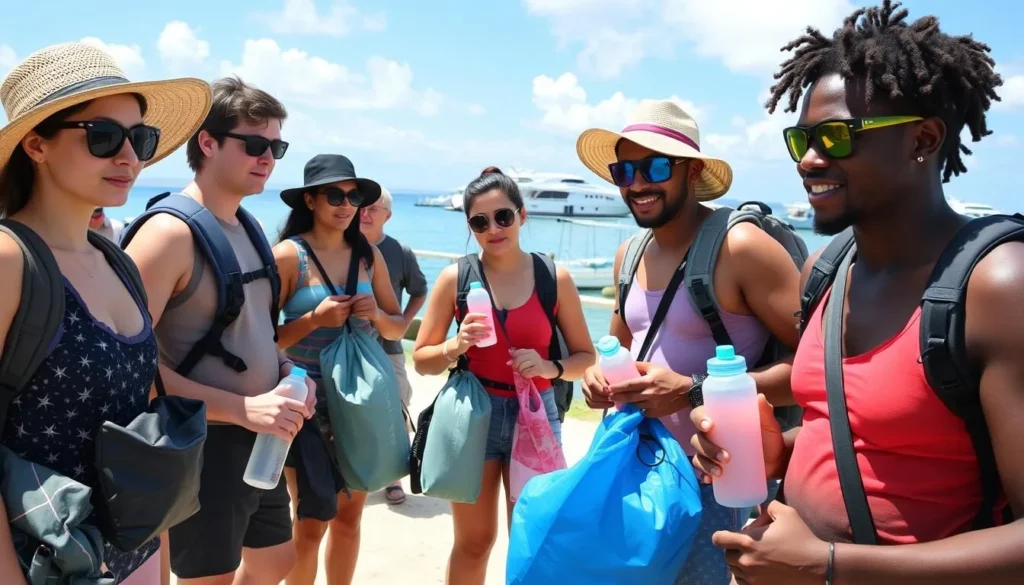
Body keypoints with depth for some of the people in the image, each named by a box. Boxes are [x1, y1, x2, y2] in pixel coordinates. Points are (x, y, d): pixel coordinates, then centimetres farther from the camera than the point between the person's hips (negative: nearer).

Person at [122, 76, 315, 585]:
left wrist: (288, 372, -1)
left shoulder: (250, 228, 8)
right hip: (203, 446, -8)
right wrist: (242, 408, -25)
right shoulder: (170, 231, -18)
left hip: (260, 441, 8)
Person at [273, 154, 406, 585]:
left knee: (349, 517, 15)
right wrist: (315, 319, -22)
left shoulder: (369, 255, 4)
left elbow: (398, 327, 9)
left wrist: (376, 315, -11)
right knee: (311, 522, 6)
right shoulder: (288, 255, -10)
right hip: (307, 404, -4)